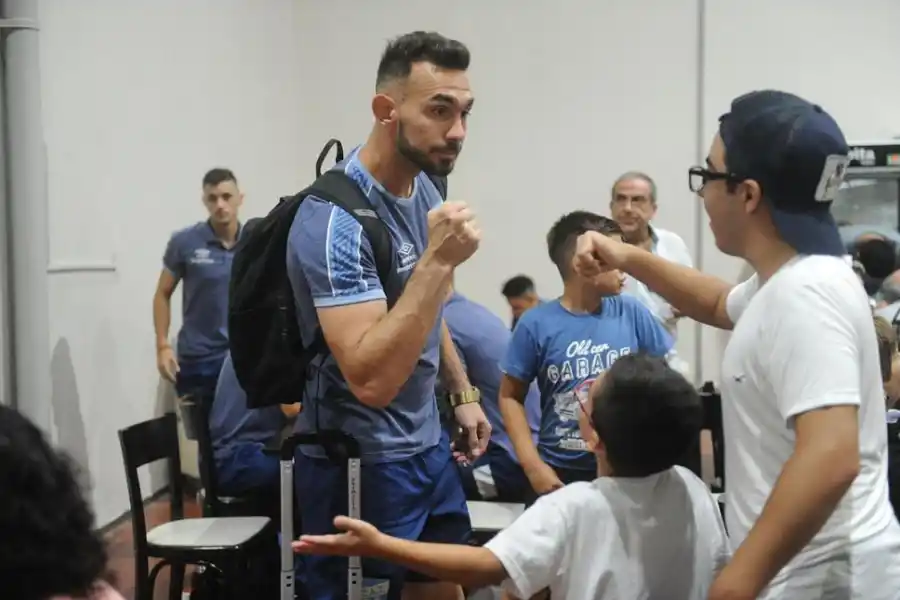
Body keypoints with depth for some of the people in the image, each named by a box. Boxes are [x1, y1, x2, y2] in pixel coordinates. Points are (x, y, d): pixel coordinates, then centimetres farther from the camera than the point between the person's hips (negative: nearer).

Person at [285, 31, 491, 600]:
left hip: (428, 444, 8)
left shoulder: (424, 186, 2)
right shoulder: (338, 218, -25)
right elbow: (371, 379, -32)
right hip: (362, 463, -8)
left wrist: (462, 391, 17)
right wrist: (437, 261, -34)